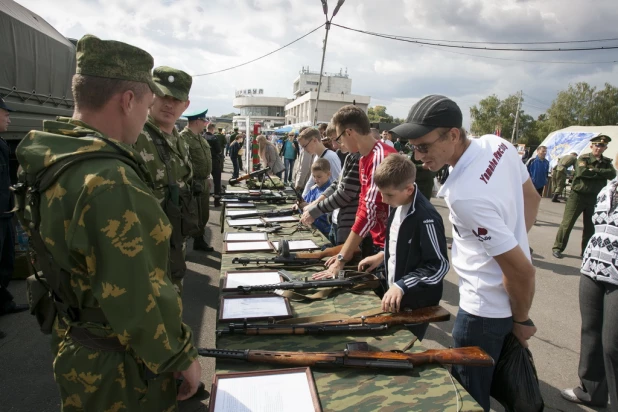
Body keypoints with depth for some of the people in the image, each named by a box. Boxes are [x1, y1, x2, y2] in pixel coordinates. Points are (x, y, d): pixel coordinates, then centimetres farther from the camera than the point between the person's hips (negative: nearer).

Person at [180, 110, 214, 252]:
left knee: (204, 215, 17)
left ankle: (199, 241, 32)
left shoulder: (200, 137, 13)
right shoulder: (183, 138, -16)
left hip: (204, 183, 8)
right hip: (192, 184, -8)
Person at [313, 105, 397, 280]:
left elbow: (369, 213, -28)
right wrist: (348, 251, 4)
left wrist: (341, 260, -25)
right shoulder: (364, 159, 8)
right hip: (375, 242, 9)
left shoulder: (381, 158, -23)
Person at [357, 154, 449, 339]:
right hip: (394, 293, 9)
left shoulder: (425, 218, -27)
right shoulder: (397, 206, 2)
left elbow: (439, 266, -25)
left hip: (417, 304, -8)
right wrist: (382, 255, 7)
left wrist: (402, 286, -28)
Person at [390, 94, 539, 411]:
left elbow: (522, 271, -26)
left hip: (486, 310, -9)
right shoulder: (497, 143, -7)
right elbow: (531, 199, 10)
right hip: (500, 297, 9)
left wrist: (520, 320, -9)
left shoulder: (465, 195, -34)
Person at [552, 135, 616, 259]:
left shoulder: (606, 162, 8)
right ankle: (557, 248, 8)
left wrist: (594, 170, -18)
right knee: (567, 223, -2)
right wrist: (601, 173, -12)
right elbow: (582, 172, -23)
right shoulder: (583, 158, -4)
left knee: (590, 227, 10)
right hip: (578, 196, -4)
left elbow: (612, 174, -11)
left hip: (594, 198, 4)